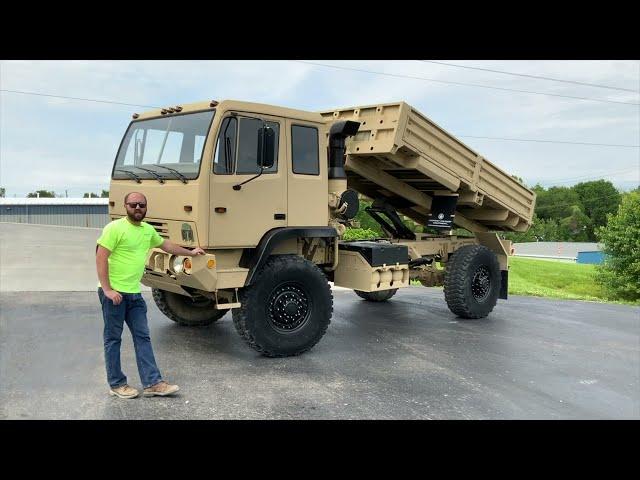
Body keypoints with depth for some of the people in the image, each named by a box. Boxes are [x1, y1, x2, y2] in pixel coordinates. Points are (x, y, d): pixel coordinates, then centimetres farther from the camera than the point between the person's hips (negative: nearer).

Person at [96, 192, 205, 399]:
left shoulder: (148, 230, 11)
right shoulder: (115, 228, -11)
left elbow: (165, 244, 29)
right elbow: (101, 259, -15)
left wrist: (190, 252, 39)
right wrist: (107, 290, -20)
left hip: (134, 294, 7)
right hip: (114, 293, -7)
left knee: (142, 337, 6)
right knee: (113, 339, 4)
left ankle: (152, 383, 9)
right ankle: (116, 384, 15)